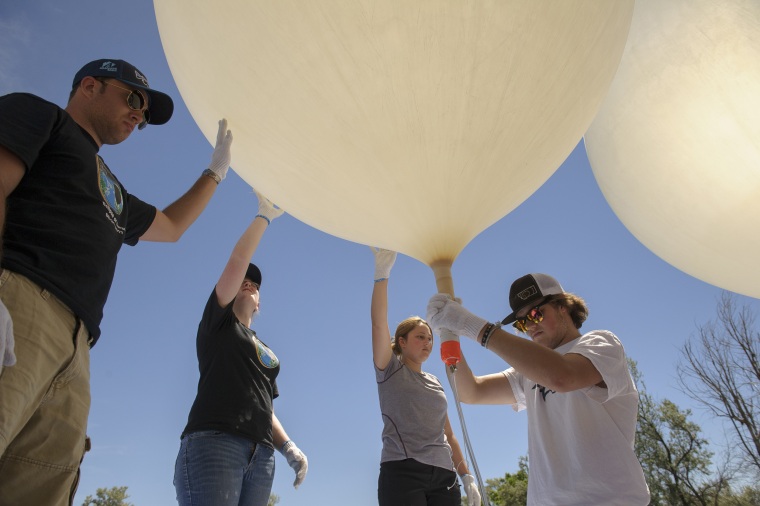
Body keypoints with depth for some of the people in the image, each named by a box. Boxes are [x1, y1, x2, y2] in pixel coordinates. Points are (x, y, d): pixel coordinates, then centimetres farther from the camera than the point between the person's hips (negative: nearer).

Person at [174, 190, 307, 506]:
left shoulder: (266, 352, 28)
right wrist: (264, 215, 4)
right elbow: (237, 263, 2)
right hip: (213, 442, -6)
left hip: (261, 454, 6)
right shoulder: (218, 323, 13)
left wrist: (288, 447, 10)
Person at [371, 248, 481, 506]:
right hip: (402, 472, -5)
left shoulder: (435, 382, 21)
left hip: (444, 476, 5)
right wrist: (382, 274, -19)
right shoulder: (390, 369, 6)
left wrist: (466, 476, 14)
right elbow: (378, 322, -9)